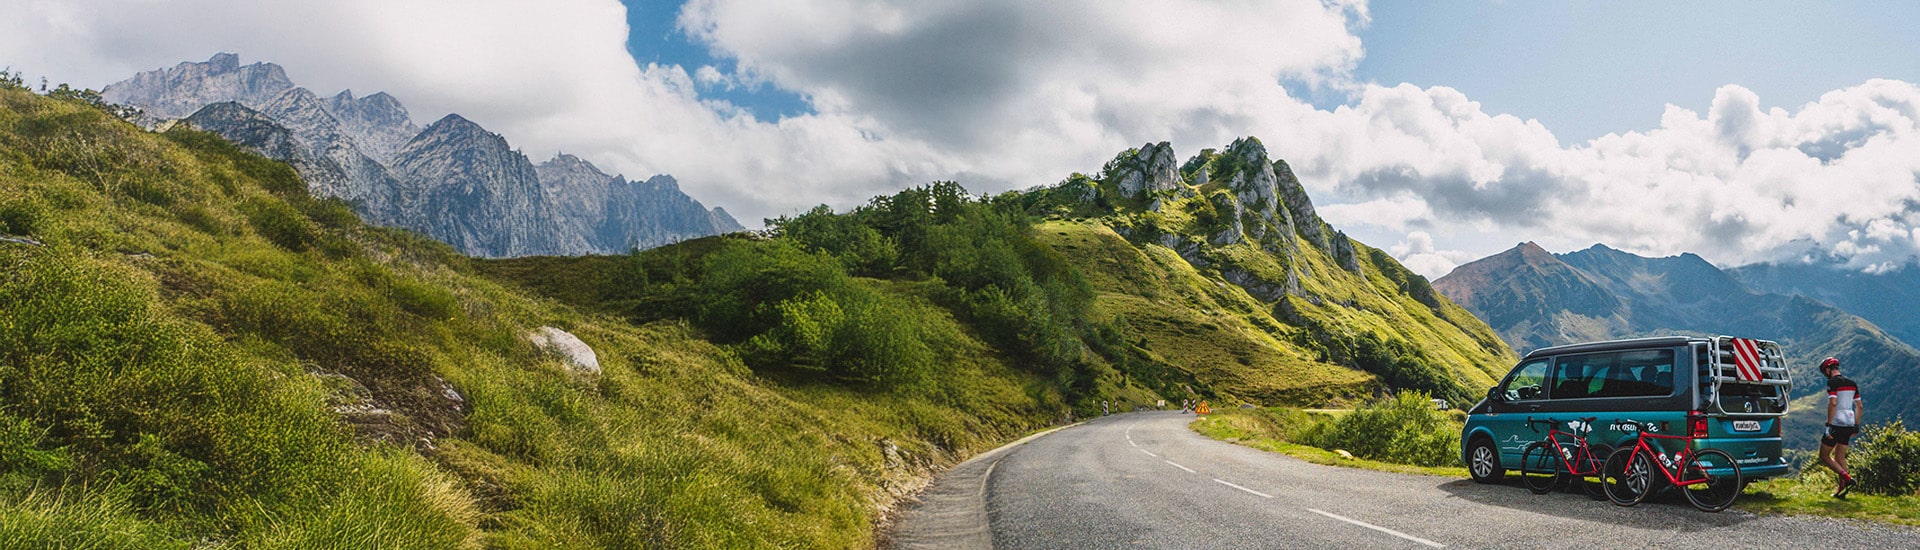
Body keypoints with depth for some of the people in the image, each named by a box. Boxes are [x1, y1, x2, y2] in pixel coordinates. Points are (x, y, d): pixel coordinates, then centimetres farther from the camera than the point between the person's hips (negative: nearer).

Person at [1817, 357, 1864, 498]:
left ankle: (1847, 478, -14)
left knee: (1824, 455, 2)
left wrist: (1829, 424, -20)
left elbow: (1832, 403, -22)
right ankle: (1842, 489, 11)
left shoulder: (1832, 382, -11)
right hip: (1849, 424, 8)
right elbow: (1859, 406, 15)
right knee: (1840, 457, 14)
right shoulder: (1851, 383, 13)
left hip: (1837, 423, -8)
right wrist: (1856, 425, 20)